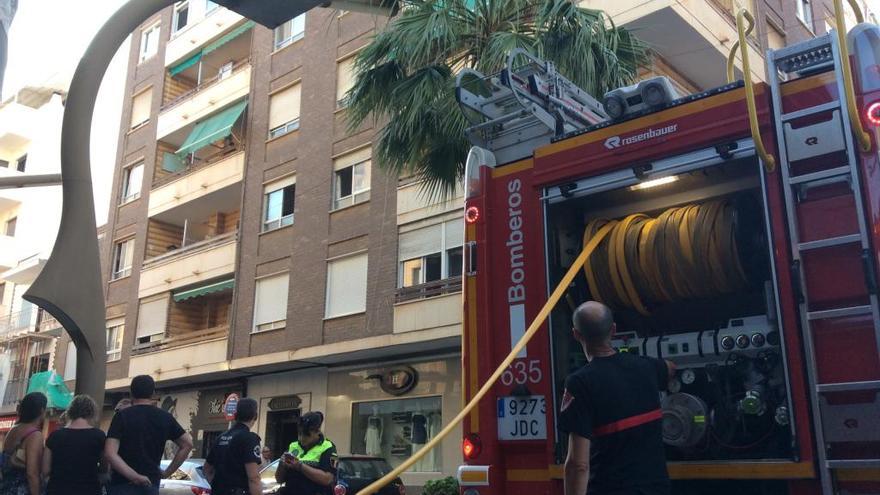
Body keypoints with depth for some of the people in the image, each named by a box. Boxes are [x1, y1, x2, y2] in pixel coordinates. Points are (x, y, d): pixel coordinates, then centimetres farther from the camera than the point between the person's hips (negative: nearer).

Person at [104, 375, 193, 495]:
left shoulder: (122, 416, -4)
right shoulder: (165, 418, 6)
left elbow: (110, 453, -15)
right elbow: (187, 444, 9)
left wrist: (134, 477, -13)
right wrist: (167, 472, 9)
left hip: (123, 484, -3)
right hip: (151, 484, 3)